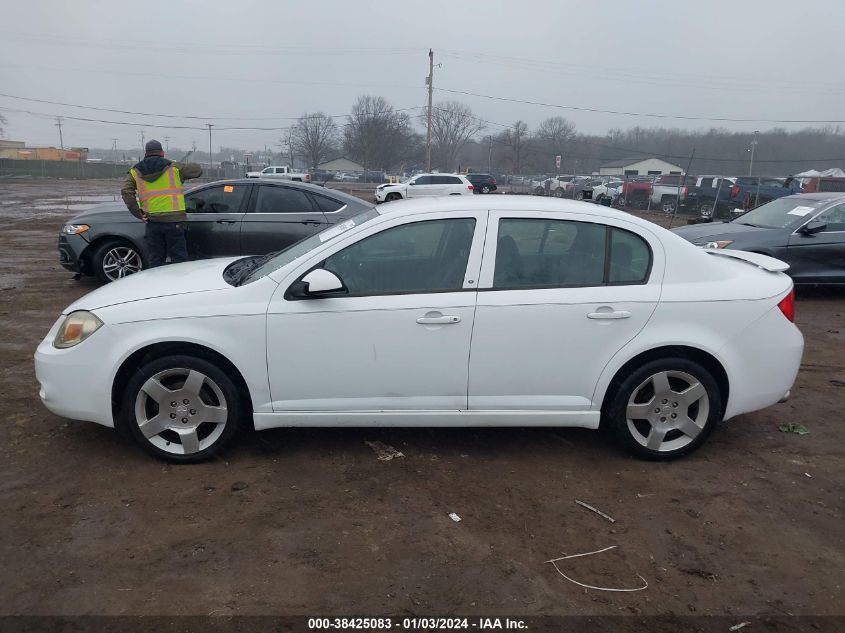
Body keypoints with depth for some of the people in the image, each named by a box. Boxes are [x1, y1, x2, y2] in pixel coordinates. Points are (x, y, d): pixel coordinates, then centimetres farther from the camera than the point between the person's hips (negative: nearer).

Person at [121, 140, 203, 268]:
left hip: (152, 221, 3)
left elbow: (126, 192, -2)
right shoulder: (173, 167, 2)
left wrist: (138, 213, 0)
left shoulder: (135, 172, 10)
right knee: (178, 257, 1)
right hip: (173, 220, -3)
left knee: (155, 259, 11)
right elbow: (197, 169, 7)